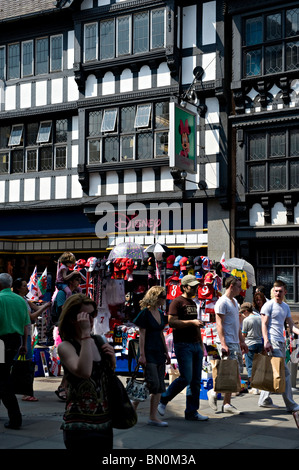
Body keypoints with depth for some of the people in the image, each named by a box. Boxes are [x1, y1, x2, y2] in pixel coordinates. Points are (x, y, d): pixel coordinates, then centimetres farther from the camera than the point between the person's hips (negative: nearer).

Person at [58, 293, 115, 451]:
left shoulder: (98, 341, 8)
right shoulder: (65, 347, -11)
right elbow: (84, 372, -31)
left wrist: (112, 359, 1)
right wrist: (85, 334, -26)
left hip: (105, 421, 6)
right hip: (81, 425, -6)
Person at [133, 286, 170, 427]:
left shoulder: (160, 313, 13)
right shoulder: (145, 313, -9)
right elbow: (142, 335, -11)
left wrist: (166, 352, 18)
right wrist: (142, 354, -15)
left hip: (159, 352, 8)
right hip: (148, 352, -8)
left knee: (159, 386, 3)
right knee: (153, 383, -13)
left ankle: (153, 417, 7)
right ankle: (133, 406, 5)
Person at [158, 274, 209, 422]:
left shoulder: (193, 303, 20)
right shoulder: (177, 302, -6)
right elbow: (172, 322, -18)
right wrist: (191, 322, -21)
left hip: (196, 345, 8)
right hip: (183, 345, -8)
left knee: (196, 380, 6)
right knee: (185, 378, -10)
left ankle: (192, 412, 12)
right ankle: (163, 400, 9)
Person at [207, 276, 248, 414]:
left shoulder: (235, 302, 19)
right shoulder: (222, 302, -10)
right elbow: (219, 324, -16)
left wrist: (242, 341, 22)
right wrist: (223, 344, -22)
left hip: (235, 343, 9)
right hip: (227, 343, -9)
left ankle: (227, 404, 11)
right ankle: (213, 392, 6)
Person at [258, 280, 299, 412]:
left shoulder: (286, 307, 17)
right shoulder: (269, 305, -6)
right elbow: (264, 324, -9)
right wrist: (266, 341, -19)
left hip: (281, 342, 8)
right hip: (273, 342, -8)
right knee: (284, 373, -8)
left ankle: (264, 400, 19)